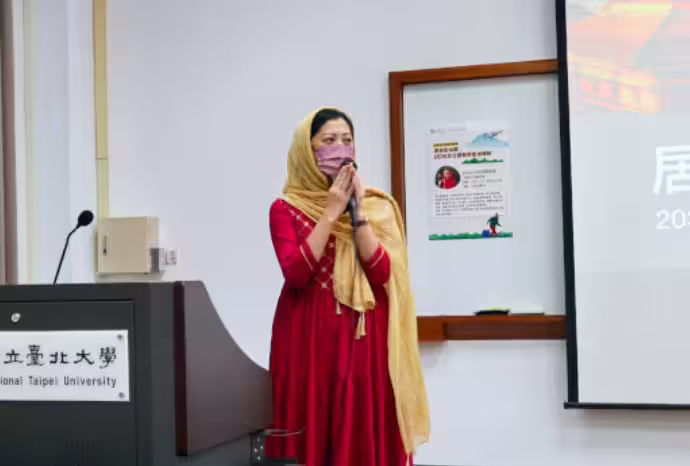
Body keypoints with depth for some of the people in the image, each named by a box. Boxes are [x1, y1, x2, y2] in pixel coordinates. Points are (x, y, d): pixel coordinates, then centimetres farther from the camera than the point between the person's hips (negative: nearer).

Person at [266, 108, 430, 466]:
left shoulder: (376, 206, 8)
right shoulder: (286, 209, 2)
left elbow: (382, 274, -5)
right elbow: (296, 273, -13)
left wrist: (358, 212, -11)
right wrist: (331, 212, -12)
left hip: (365, 337, 2)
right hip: (310, 339, -1)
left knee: (367, 436, 2)